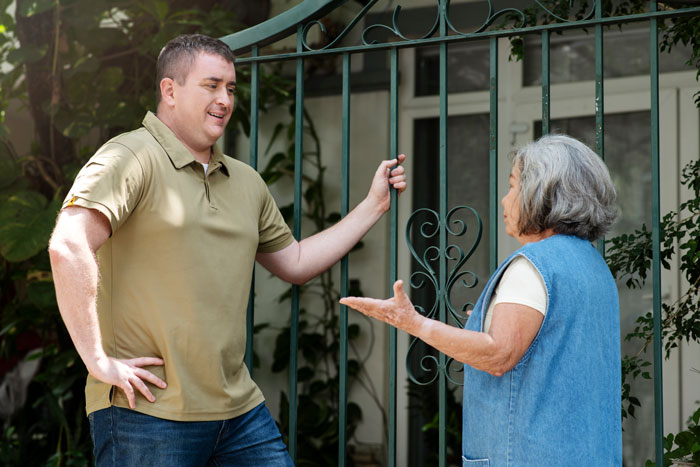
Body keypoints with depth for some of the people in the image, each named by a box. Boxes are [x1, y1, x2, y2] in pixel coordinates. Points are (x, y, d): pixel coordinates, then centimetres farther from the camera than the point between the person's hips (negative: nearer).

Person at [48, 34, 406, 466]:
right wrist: (99, 360, -21)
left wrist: (374, 204, 23)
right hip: (148, 411, -7)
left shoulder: (246, 182, 16)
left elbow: (295, 262, 26)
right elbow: (68, 247, -22)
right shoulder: (132, 158, -10)